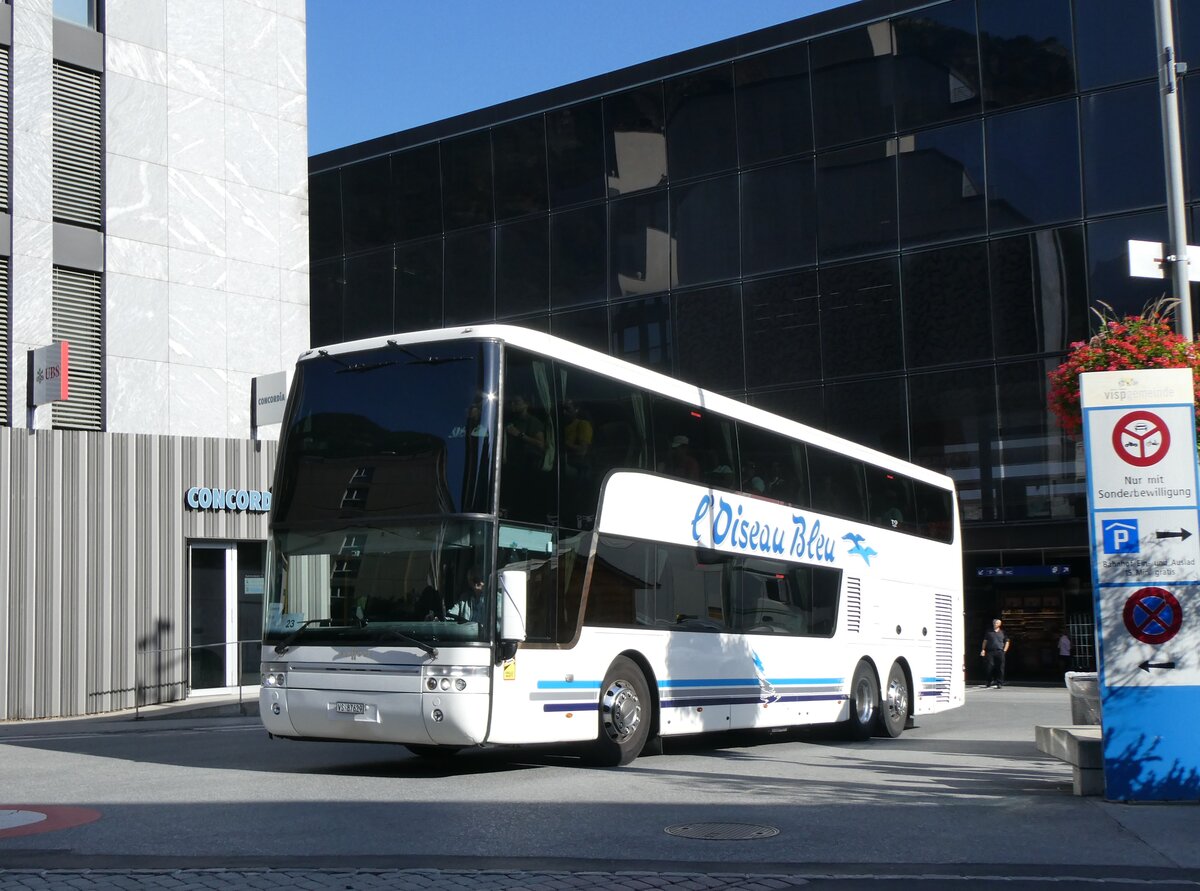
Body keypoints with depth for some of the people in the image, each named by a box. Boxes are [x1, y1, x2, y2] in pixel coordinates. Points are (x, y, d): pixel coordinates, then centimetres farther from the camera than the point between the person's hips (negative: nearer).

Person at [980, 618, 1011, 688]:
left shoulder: (1002, 632, 10)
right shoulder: (989, 632, 13)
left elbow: (1007, 642, 15)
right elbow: (985, 641, 14)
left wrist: (1004, 650, 4)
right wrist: (983, 650, 4)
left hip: (1000, 652, -1)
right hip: (990, 652, 1)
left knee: (1000, 668, -3)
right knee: (990, 666, -4)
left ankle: (999, 683, 0)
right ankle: (989, 682, 7)